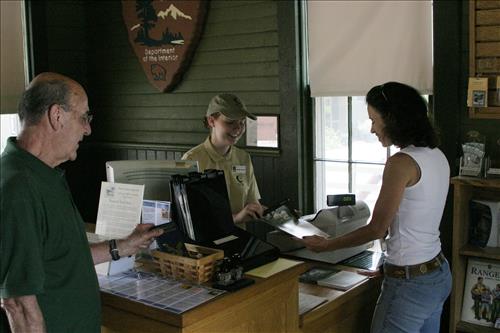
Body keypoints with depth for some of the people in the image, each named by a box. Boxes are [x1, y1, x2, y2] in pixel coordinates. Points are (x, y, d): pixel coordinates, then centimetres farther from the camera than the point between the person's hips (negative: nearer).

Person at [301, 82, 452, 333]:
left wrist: (326, 245, -5)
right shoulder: (437, 156, 5)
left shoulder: (401, 163, -20)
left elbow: (377, 229, -16)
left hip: (410, 283, -9)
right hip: (439, 274, 9)